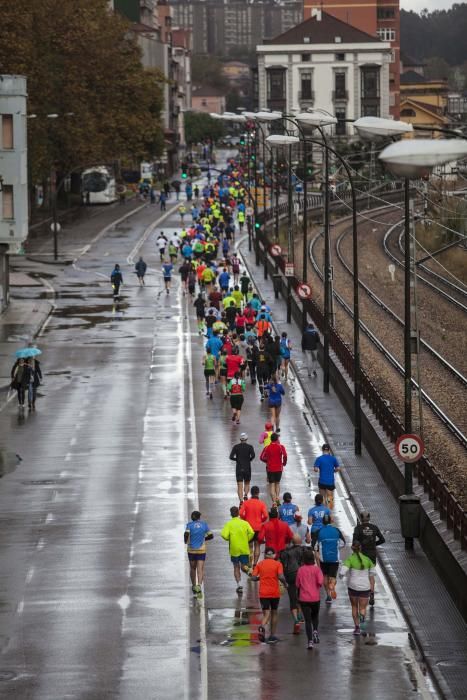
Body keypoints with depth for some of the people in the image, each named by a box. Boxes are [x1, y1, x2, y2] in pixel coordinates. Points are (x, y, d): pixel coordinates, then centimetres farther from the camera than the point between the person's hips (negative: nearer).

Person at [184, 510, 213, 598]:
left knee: (192, 568, 20)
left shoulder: (189, 525, -4)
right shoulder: (204, 524, 0)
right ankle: (199, 586, -28)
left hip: (191, 550, 1)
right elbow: (211, 536, 4)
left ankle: (194, 586, 32)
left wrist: (185, 541, -1)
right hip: (201, 550, -1)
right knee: (200, 569, -6)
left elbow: (186, 534, -20)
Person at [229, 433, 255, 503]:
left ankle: (241, 501, -13)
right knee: (247, 483, 19)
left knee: (239, 486, 1)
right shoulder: (250, 447, -2)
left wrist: (237, 459, 11)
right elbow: (253, 455, -18)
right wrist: (249, 460, 2)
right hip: (247, 468, 0)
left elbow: (231, 457, -7)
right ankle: (245, 495, -6)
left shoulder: (236, 447, 1)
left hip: (239, 468, 0)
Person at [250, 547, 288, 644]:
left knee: (266, 614, 0)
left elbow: (253, 578, -2)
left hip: (263, 593, 1)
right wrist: (285, 583, 3)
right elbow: (281, 577, -16)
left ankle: (262, 627, -33)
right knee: (274, 613, 16)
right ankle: (272, 636, 20)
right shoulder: (278, 564, -3)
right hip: (275, 593, -1)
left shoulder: (259, 564, 3)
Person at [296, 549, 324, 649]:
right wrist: (318, 586, 5)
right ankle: (315, 630, -3)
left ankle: (310, 641, -5)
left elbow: (297, 584, 1)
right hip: (315, 598, 0)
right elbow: (320, 582, -17)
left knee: (307, 620, 2)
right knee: (315, 616, 23)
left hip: (304, 598, 0)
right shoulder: (316, 569, -6)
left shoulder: (300, 570, -2)